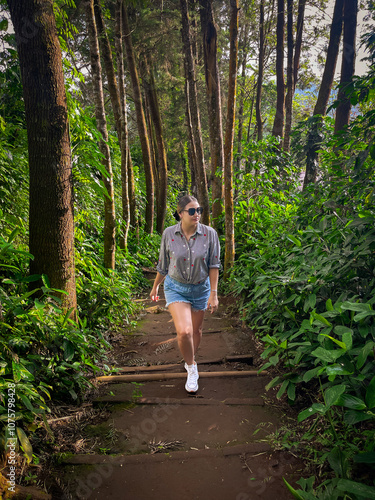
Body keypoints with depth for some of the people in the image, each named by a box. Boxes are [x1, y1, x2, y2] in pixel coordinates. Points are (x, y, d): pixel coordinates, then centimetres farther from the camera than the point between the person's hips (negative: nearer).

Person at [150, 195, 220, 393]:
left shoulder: (209, 234, -14)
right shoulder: (169, 234, -13)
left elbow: (214, 265, -7)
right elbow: (162, 264, 2)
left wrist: (214, 293, -9)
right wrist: (155, 286, 12)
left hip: (200, 288, 2)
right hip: (176, 288, -1)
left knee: (196, 330, 18)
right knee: (184, 331, -18)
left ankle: (191, 361, 48)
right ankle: (191, 368, 11)